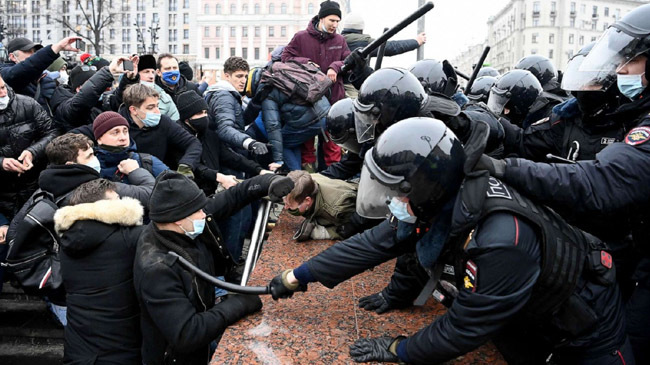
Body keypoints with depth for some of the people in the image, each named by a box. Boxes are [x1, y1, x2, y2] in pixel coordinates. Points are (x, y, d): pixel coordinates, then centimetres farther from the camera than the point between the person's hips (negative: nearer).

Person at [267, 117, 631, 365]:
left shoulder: (501, 240, -42)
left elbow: (465, 326, -30)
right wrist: (298, 277, -9)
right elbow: (372, 243, -12)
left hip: (585, 325, -5)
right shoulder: (439, 201, -19)